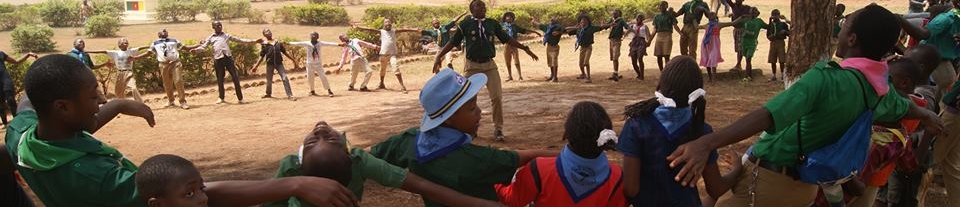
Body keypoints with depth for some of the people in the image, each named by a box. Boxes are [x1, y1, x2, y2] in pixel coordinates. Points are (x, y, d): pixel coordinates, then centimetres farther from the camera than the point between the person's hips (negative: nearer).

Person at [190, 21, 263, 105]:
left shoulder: (226, 35, 17)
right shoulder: (210, 38, 15)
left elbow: (240, 40, 18)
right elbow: (203, 46, 6)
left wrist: (254, 41, 13)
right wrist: (196, 49, -17)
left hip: (228, 57, 0)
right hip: (218, 59, 0)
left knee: (235, 77, -6)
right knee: (220, 79, 6)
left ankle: (240, 98, -1)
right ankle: (221, 97, 24)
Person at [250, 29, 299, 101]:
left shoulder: (278, 42, 8)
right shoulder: (264, 44, 2)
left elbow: (285, 52, 13)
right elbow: (262, 56, 4)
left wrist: (294, 60, 11)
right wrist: (256, 66, -2)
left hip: (279, 63, 1)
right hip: (270, 64, -1)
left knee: (285, 78, -11)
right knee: (269, 80, 10)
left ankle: (289, 95, -10)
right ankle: (268, 94, 35)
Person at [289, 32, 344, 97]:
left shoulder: (320, 43, -5)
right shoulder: (307, 43, -3)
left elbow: (328, 43, -14)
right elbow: (298, 43, -4)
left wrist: (339, 44, -25)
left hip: (318, 63, -2)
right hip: (310, 64, 2)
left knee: (323, 76, -8)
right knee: (310, 78, 8)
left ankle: (329, 91, -2)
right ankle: (312, 91, 27)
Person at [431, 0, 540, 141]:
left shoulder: (492, 23, 7)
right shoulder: (465, 25, -1)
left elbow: (507, 39, 13)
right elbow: (453, 42, 1)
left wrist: (525, 48, 11)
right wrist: (439, 57, -6)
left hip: (490, 65, 2)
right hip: (472, 66, -2)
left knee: (497, 97, -5)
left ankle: (498, 129, 5)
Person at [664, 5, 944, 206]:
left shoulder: (826, 78, -26)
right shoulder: (879, 90, 2)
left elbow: (768, 116, -40)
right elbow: (904, 108, 27)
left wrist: (706, 143, -49)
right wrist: (928, 117, 52)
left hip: (767, 179, -9)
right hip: (804, 184, 9)